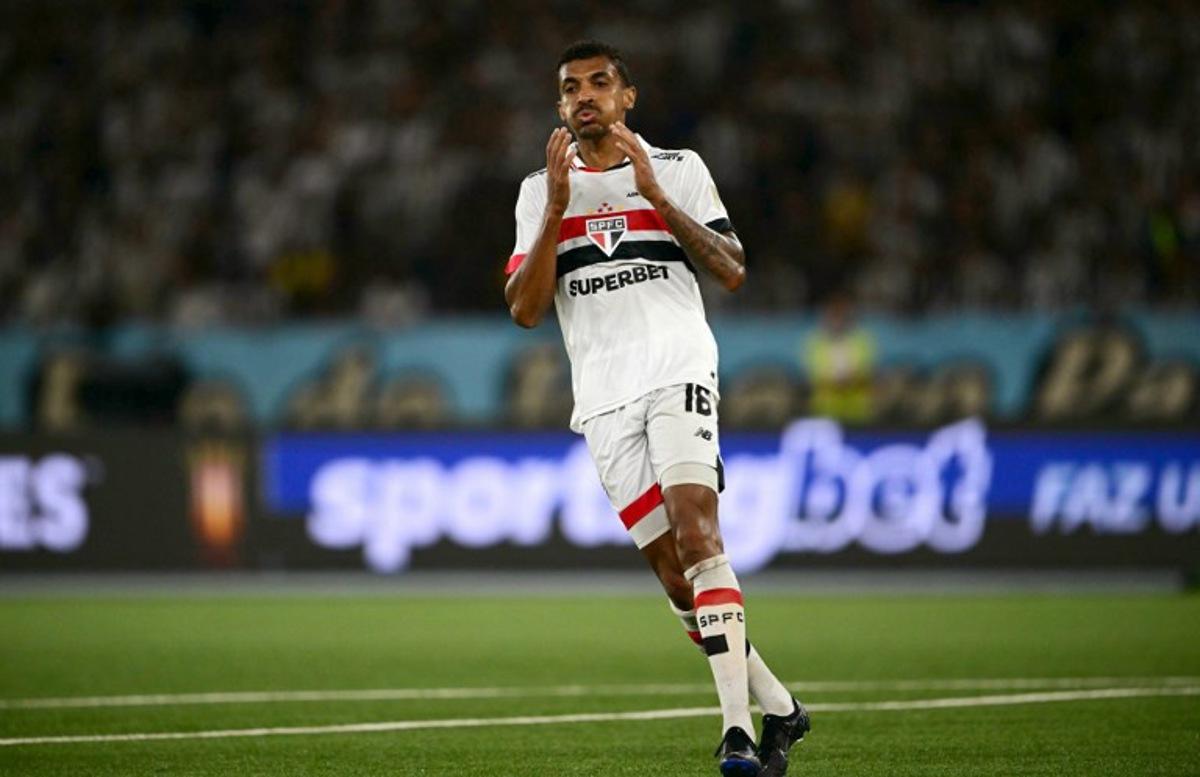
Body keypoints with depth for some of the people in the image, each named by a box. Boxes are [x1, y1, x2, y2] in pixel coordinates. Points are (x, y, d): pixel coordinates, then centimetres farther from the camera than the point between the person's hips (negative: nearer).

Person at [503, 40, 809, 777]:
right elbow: (524, 309, 4)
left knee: (695, 528, -23)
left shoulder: (678, 169, 9)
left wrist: (657, 198, -8)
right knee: (674, 573, -2)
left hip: (679, 370, -3)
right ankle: (777, 706, 13)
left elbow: (733, 273, 0)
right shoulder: (541, 193, 14)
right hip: (604, 398, 3)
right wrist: (559, 207, -6)